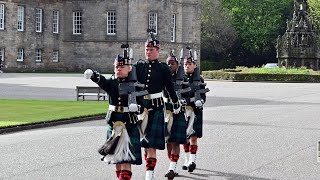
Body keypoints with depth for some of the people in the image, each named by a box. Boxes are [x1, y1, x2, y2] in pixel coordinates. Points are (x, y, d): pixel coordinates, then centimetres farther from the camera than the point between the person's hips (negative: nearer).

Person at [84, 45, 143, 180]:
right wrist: (93, 75, -40)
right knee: (116, 154, 11)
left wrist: (137, 106, -28)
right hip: (114, 123, 4)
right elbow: (102, 81, -17)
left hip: (130, 124, -4)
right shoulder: (111, 82, 5)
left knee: (126, 156, -9)